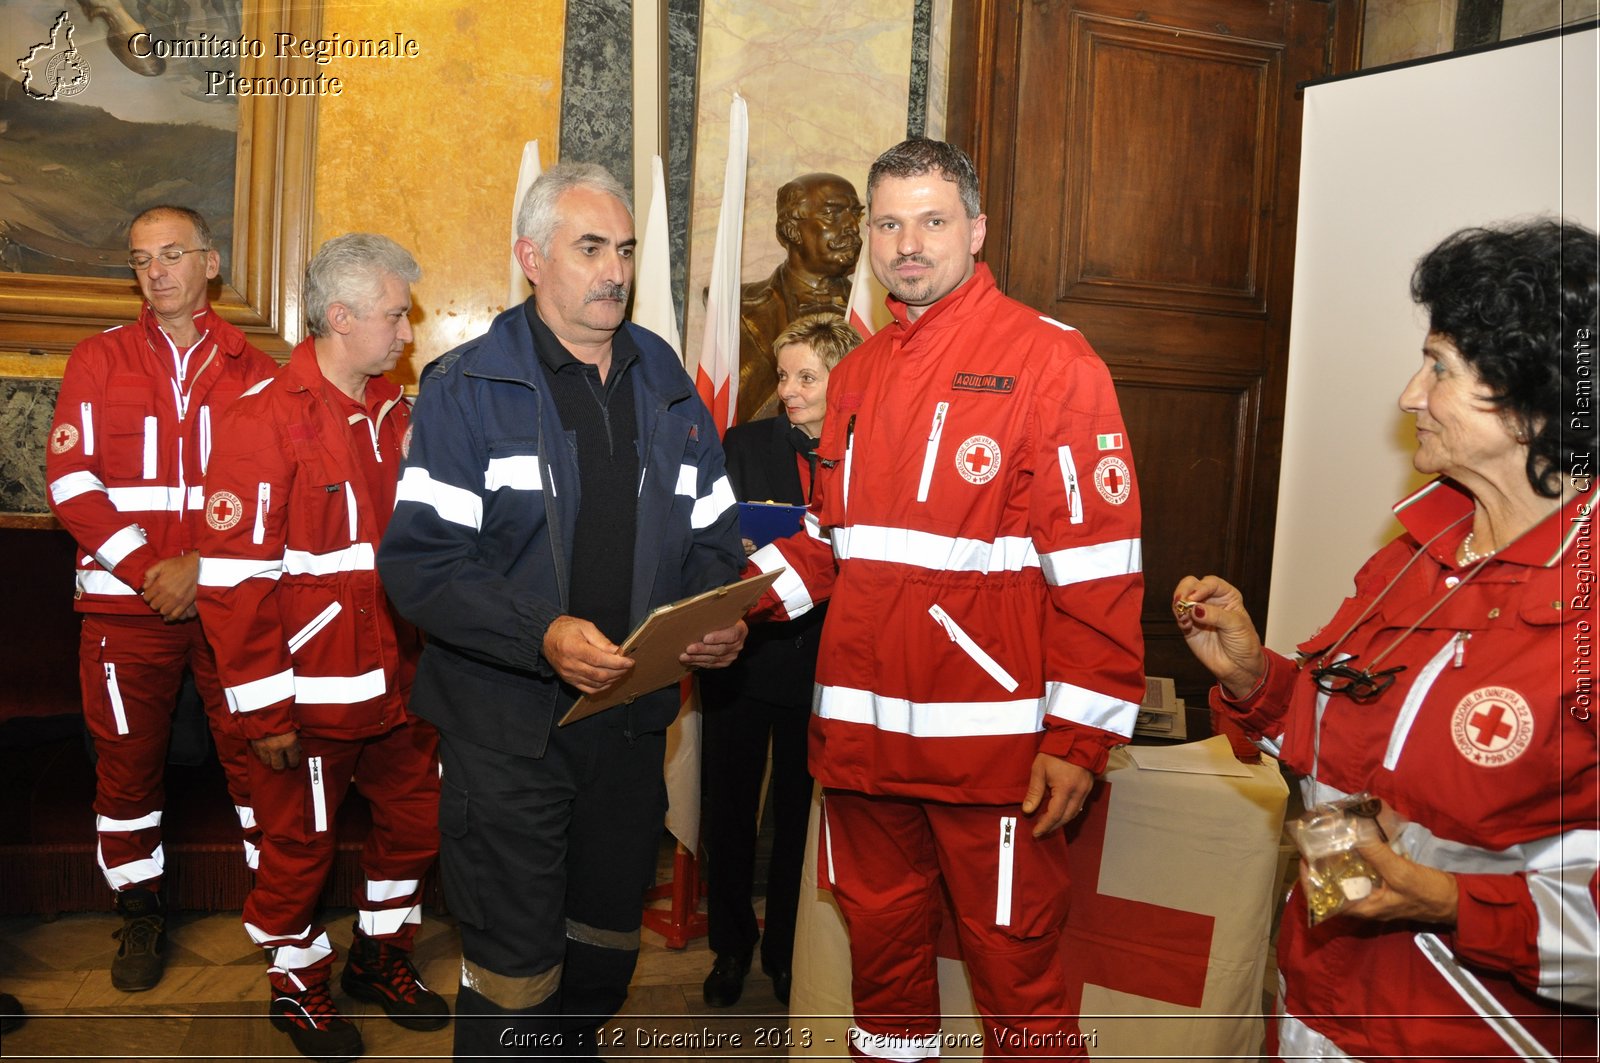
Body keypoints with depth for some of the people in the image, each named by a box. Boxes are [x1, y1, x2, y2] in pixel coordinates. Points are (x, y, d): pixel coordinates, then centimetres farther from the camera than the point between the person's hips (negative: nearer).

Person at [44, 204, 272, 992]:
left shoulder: (251, 370, 5)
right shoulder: (98, 361, 7)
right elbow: (70, 481, -1)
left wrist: (203, 567, -10)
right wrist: (150, 569, -10)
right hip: (126, 601, 1)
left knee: (253, 750, 3)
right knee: (128, 758, 8)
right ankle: (140, 911, 25)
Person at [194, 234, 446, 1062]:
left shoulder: (393, 411, 7)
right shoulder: (265, 418, -15)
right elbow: (234, 575, -17)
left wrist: (422, 661, 11)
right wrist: (264, 709, -15)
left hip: (395, 681, 6)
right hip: (311, 697, -6)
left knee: (415, 816, 16)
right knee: (300, 843, 11)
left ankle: (380, 956, 39)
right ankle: (298, 985, 35)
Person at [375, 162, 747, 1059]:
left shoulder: (670, 388, 9)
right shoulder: (468, 388, -6)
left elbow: (713, 538, 12)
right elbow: (421, 562, -14)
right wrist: (541, 634, -26)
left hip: (632, 721, 5)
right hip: (509, 725, -4)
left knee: (609, 944, 20)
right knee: (514, 968, 5)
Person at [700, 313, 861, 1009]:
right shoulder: (745, 445, 4)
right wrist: (745, 548, -21)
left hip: (819, 662, -1)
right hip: (741, 658, 1)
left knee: (800, 817, 11)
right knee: (729, 810, 11)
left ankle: (785, 951, 31)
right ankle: (730, 946, 31)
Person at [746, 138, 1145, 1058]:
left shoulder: (1049, 357, -7)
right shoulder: (858, 373, 13)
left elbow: (1098, 562, -11)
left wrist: (1080, 737, -14)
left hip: (992, 739, -6)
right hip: (863, 730, 6)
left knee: (1014, 962, 7)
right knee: (881, 936, 20)